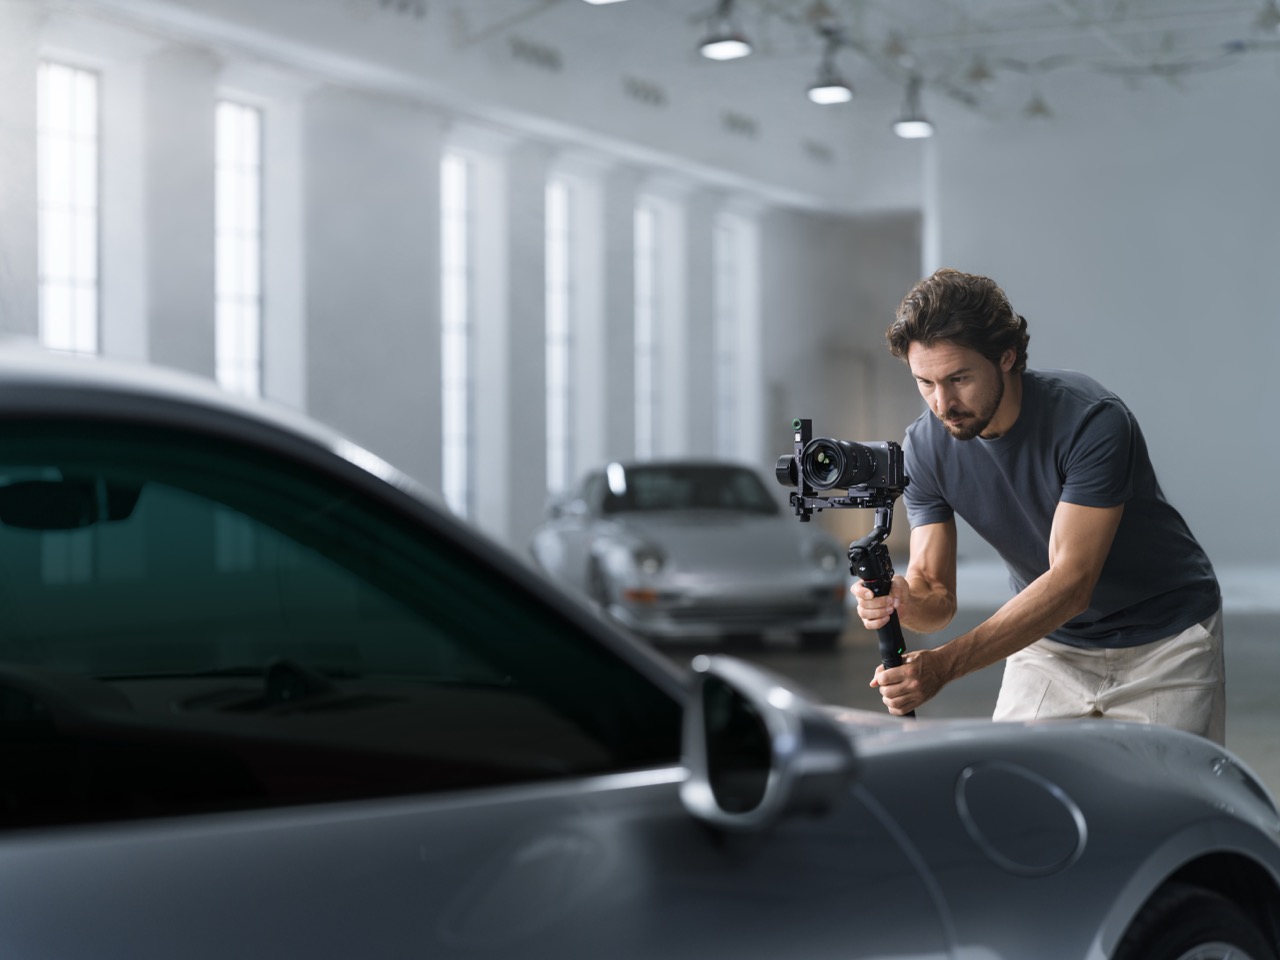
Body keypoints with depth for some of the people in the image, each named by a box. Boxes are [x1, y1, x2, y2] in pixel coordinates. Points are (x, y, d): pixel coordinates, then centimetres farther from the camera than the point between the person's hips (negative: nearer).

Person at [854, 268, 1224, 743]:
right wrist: (903, 603, -37)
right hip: (1049, 640, 4)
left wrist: (943, 665, -42)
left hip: (1163, 640, -3)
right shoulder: (925, 446, -14)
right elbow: (935, 592, -11)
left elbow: (1070, 583, -33)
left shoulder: (1092, 420, -29)